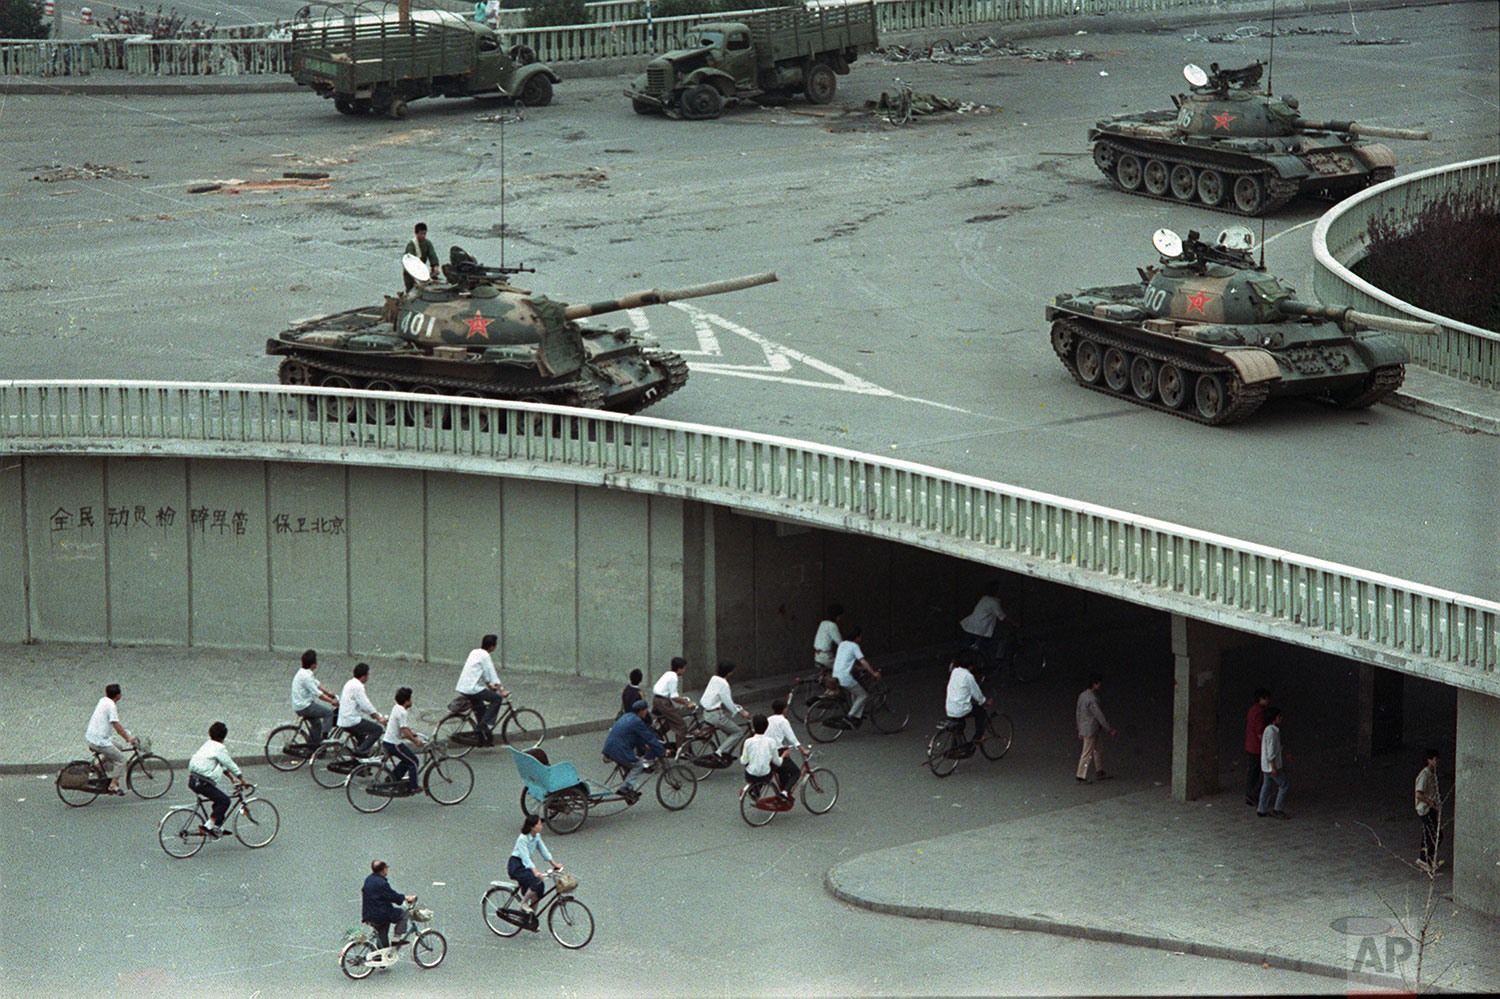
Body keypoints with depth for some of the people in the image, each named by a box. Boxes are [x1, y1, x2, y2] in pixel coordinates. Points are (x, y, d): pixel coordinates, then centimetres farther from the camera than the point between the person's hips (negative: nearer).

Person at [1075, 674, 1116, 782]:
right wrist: (1110, 729, -14)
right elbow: (1099, 715, -22)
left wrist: (1080, 730, 21)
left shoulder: (1082, 696, 7)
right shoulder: (1092, 699, -23)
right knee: (1087, 753, -2)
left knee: (1099, 750, 18)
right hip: (1091, 730, -10)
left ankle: (1099, 773, 25)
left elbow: (1078, 713, 14)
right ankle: (1082, 775, 4)